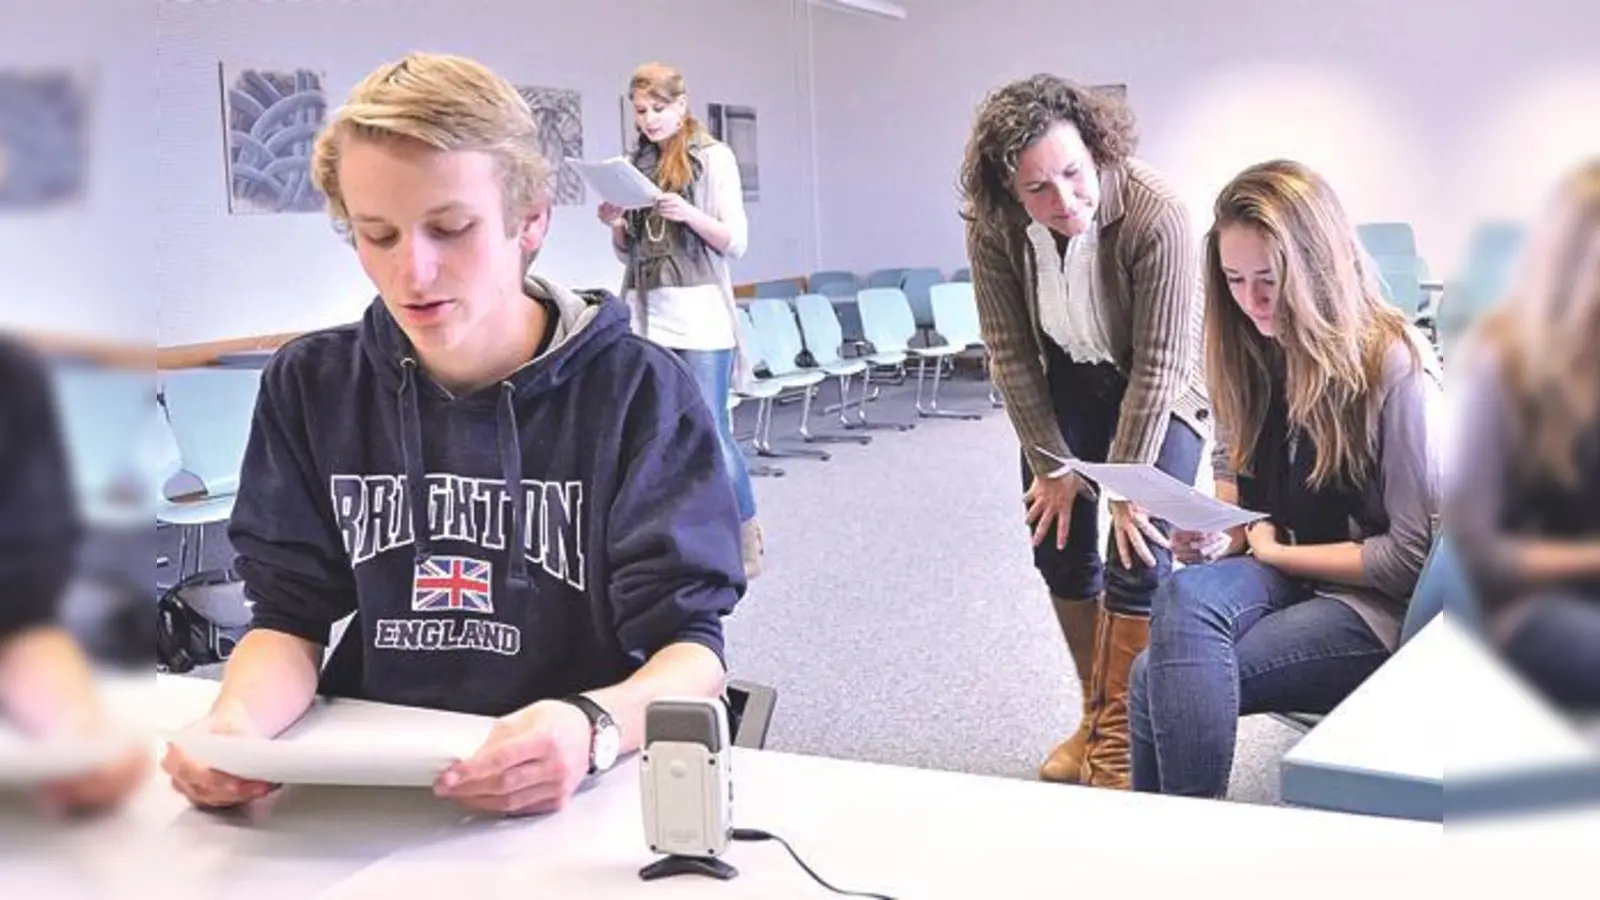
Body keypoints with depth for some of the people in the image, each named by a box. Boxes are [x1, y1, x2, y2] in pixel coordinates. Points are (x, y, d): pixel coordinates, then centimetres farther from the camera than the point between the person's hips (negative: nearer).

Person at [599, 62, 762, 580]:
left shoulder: (713, 156, -1)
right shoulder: (635, 162, 14)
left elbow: (737, 242, -5)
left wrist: (689, 215, -21)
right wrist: (616, 225, -3)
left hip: (700, 315, -5)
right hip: (645, 316, 5)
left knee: (711, 432, -5)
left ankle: (747, 533, 12)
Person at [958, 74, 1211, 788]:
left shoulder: (1157, 216, -33)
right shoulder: (991, 225, -22)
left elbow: (1158, 366, -27)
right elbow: (1010, 352, -13)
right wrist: (1053, 463, -11)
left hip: (1159, 392, -4)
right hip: (1067, 379, 4)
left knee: (1138, 554, -12)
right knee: (1058, 543, 4)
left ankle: (1119, 744, 3)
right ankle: (1097, 714, 24)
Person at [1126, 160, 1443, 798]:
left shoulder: (1394, 365, -15)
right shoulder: (1247, 353, 4)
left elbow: (1413, 555, -13)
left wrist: (1276, 551, -8)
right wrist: (1215, 538, -4)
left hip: (1378, 606, -6)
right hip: (1277, 578, 6)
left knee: (1162, 674, -29)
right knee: (1186, 596, -31)